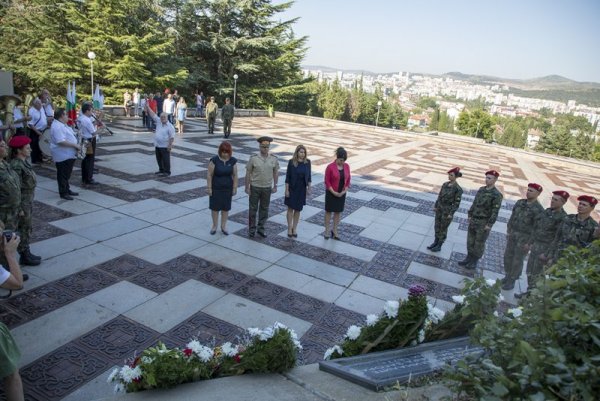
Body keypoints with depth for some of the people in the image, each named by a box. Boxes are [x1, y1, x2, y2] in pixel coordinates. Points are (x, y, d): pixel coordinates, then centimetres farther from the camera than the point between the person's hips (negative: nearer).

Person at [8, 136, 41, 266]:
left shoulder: (24, 161, 5)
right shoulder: (16, 165, -23)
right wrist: (19, 208, -20)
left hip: (29, 200, 9)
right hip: (22, 202, -9)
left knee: (27, 228, 18)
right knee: (23, 229, 5)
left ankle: (27, 253, 31)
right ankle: (24, 256, 19)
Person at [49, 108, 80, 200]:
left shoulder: (62, 125, 14)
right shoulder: (57, 127, -21)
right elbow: (61, 142, -30)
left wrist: (76, 145, 13)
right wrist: (74, 145, -23)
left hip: (69, 155, 11)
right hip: (63, 156, -11)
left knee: (67, 174, 20)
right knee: (63, 175, 0)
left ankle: (67, 190, 31)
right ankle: (63, 193, 8)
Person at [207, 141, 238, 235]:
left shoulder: (233, 161, -6)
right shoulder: (214, 160, -14)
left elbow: (235, 175, 0)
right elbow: (209, 175, -10)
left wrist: (234, 188, 0)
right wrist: (209, 188, -9)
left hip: (228, 188, 2)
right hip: (216, 188, -2)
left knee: (226, 207, 11)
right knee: (215, 207, 8)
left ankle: (223, 226, 27)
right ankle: (214, 225, 26)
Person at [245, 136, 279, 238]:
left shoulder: (274, 158, -5)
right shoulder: (253, 158, -11)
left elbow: (275, 172, 6)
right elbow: (248, 173, -5)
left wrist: (275, 186, 5)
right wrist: (247, 187, -5)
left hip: (267, 188, 2)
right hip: (255, 187, -2)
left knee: (264, 209, 11)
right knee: (253, 209, 8)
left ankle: (260, 228, 26)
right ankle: (251, 229, 22)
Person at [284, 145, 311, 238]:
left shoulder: (307, 162, -4)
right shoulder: (291, 162, -10)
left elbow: (309, 176, 5)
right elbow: (287, 176, -7)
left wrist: (309, 187, 3)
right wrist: (286, 189, -9)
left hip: (302, 189, 2)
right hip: (292, 188, -2)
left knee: (298, 209, 9)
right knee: (290, 208, 5)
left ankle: (295, 228, 21)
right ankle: (289, 228, 16)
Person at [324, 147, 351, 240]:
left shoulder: (346, 166, -3)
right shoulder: (330, 167, -16)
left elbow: (348, 180, 4)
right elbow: (327, 181, -12)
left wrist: (344, 191, -6)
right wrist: (334, 192, -15)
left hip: (342, 194, 4)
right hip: (331, 193, -4)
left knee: (338, 212, 11)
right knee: (329, 211, 7)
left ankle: (335, 231, 23)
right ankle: (327, 230, 19)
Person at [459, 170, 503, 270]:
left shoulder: (497, 195, -17)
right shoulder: (481, 189, 5)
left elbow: (495, 211, -18)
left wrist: (489, 225, -20)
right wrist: (470, 215, 10)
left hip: (484, 223, -7)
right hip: (473, 221, 7)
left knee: (479, 243, 5)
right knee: (470, 241, 13)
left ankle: (474, 262, 20)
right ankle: (469, 258, 27)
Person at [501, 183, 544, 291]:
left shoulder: (538, 209, -16)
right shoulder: (520, 202, 4)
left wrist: (530, 243, -16)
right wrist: (508, 231, 10)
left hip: (524, 237, -6)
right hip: (512, 234, 6)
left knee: (517, 260, 4)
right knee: (508, 256, 12)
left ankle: (512, 281, 17)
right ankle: (507, 276, 29)